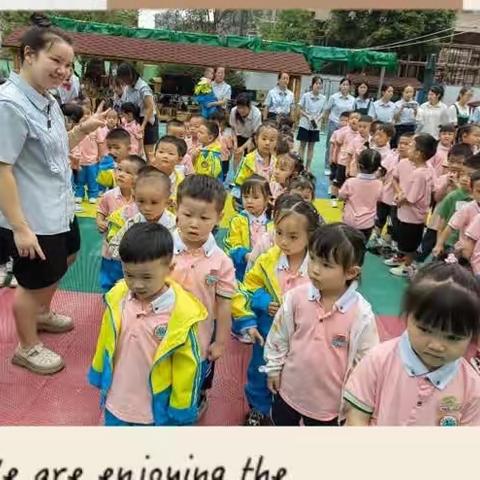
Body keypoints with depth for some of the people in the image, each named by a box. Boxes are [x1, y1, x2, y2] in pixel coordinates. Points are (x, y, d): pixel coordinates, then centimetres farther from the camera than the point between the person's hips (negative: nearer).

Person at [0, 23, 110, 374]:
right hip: (32, 219, -9)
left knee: (66, 258, 28)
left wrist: (84, 130, 2)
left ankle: (41, 314, 54)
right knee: (34, 283, 9)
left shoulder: (48, 102, 5)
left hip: (60, 208, 10)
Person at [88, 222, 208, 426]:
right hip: (116, 403, 4)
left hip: (157, 410, -3)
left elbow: (187, 366, -15)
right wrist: (99, 375, 14)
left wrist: (181, 410, -7)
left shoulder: (182, 314, -25)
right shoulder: (116, 298, -12)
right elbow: (105, 342, 4)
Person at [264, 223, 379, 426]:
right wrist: (274, 368, 5)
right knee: (280, 422, 25)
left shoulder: (362, 314, -23)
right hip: (290, 389, 2)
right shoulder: (296, 297, -16)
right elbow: (279, 335, -1)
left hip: (329, 399, -2)